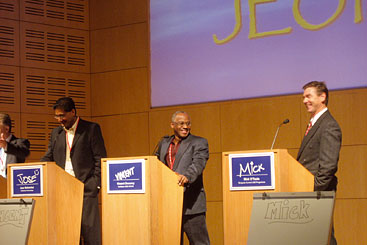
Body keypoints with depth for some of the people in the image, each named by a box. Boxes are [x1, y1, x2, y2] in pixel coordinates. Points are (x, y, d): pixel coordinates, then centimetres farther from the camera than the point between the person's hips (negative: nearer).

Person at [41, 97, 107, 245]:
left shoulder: (91, 129, 2)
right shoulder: (56, 133, 17)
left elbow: (100, 159, -1)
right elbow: (48, 158, 18)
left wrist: (95, 185, -9)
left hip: (85, 188, -5)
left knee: (89, 230, -7)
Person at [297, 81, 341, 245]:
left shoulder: (329, 126, -12)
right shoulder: (314, 124, 19)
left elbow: (328, 165, -19)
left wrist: (315, 190, -21)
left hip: (321, 194, -9)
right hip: (308, 193, 9)